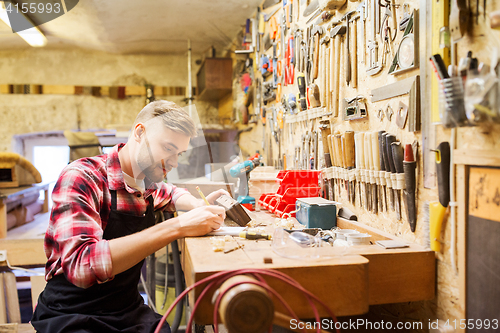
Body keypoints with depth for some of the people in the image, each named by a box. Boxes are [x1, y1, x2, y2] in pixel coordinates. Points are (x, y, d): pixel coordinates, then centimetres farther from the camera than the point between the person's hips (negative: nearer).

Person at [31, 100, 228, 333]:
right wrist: (177, 227, -32)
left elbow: (171, 194, 28)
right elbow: (81, 264, -30)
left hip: (130, 311, 7)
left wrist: (201, 206, 4)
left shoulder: (147, 183, 4)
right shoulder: (82, 178, -16)